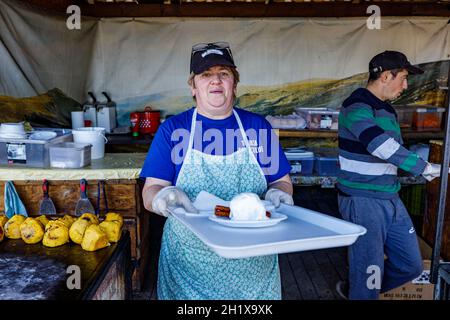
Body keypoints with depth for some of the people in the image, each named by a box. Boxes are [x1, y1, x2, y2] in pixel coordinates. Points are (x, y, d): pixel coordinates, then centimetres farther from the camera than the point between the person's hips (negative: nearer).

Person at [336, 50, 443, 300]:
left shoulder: (387, 110, 14)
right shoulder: (357, 106, -15)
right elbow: (381, 146, -28)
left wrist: (423, 170, 9)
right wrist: (424, 167, -21)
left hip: (391, 199, 9)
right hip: (362, 201, -9)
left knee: (411, 265, 14)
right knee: (370, 270, 1)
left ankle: (356, 288, 32)